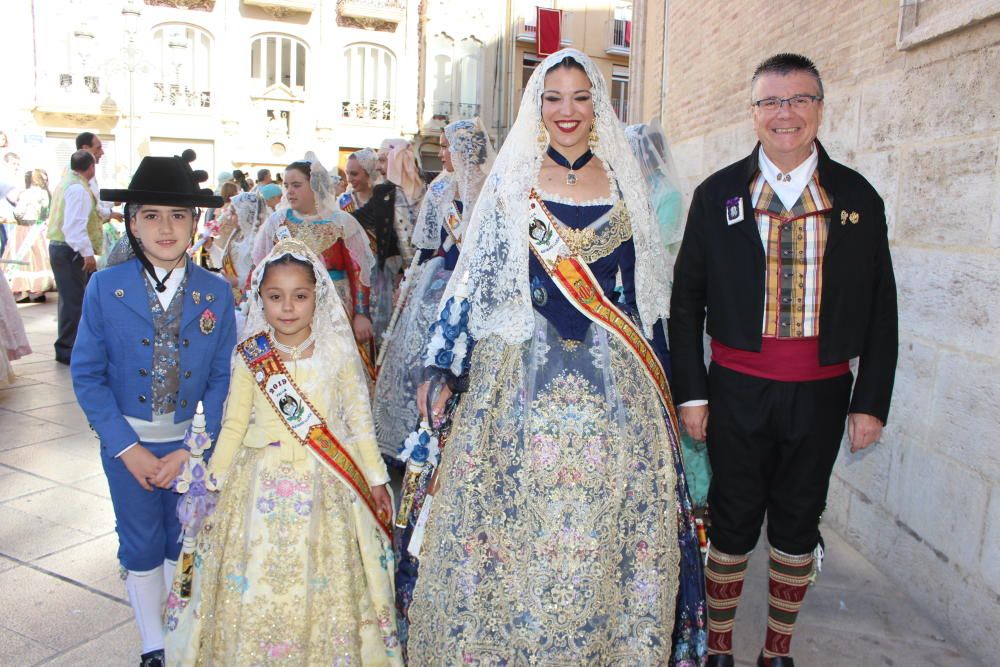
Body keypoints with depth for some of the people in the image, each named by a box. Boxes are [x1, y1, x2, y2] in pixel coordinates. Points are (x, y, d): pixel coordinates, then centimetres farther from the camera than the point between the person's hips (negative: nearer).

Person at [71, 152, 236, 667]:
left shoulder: (216, 293, -8)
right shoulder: (105, 288, -9)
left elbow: (223, 378, -6)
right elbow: (87, 375, -7)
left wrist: (191, 450, -12)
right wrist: (127, 447, -12)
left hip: (193, 444, 1)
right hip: (128, 442, 0)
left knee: (185, 543, 17)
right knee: (141, 546, 14)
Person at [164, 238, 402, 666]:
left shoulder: (339, 352, -4)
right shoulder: (250, 357, -2)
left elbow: (359, 420, 1)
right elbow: (234, 426, 5)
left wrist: (376, 478, 3)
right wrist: (213, 481, 6)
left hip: (325, 487, 0)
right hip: (262, 483, 1)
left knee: (323, 586, 8)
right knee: (255, 585, 9)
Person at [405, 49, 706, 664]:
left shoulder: (624, 183, 8)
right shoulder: (512, 181, 2)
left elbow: (643, 286, 12)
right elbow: (473, 277, 0)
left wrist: (657, 375, 11)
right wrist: (444, 367, -5)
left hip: (614, 377, 2)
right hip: (521, 370, -1)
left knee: (609, 516, 6)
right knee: (516, 512, 5)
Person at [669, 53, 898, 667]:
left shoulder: (858, 198, 3)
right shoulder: (717, 195, 0)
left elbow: (880, 310, 6)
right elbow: (687, 299, 2)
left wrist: (872, 401, 1)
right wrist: (692, 390, -3)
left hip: (820, 391, 2)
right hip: (737, 388, -1)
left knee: (798, 524, 14)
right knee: (733, 523, 9)